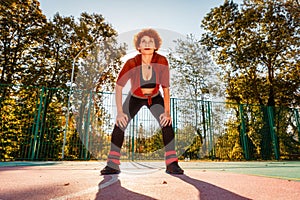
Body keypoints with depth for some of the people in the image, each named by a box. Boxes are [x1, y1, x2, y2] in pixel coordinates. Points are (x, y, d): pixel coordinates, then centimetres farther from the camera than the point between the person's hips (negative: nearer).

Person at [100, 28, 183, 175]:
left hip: (155, 98, 1)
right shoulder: (132, 63, -28)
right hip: (135, 98, 0)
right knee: (120, 124, -13)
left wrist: (167, 112, -23)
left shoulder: (161, 61, -25)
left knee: (167, 124, -18)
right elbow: (118, 87, -20)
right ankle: (112, 165, -1)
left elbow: (166, 88, -19)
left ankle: (172, 164, -6)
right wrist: (120, 112, -24)